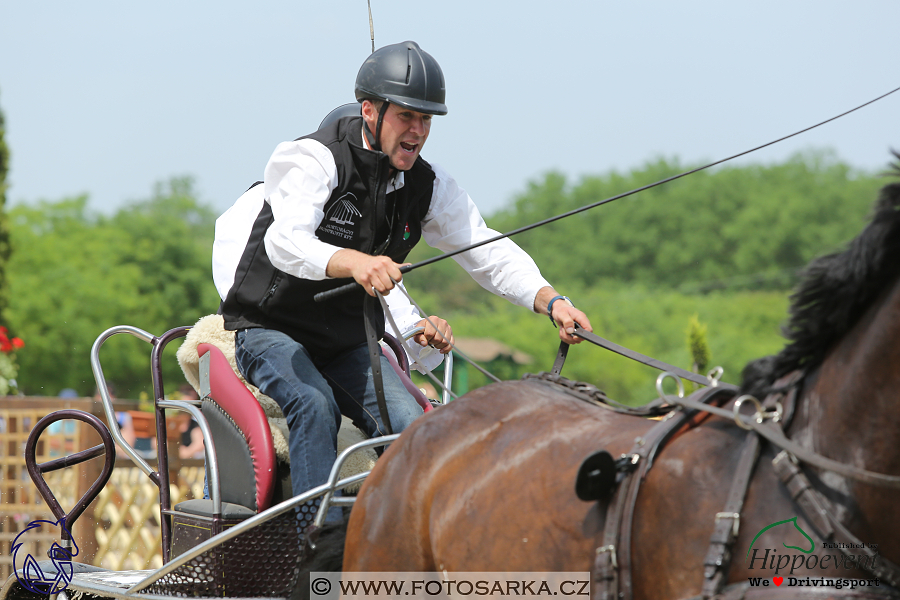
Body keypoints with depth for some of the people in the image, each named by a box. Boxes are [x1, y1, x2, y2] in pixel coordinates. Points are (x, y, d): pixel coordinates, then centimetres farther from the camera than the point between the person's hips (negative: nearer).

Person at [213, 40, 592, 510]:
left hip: (348, 342, 5)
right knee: (315, 405, -31)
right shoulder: (316, 160, -21)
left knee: (409, 423, -17)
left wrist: (551, 302, -21)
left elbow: (489, 254, -2)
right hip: (271, 328, -5)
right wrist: (353, 263, -59)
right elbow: (286, 242, -38)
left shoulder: (428, 185, -2)